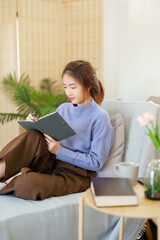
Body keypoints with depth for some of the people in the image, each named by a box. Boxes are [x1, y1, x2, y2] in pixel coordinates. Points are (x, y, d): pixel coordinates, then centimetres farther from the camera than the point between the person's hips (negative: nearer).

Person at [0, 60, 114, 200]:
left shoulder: (100, 117, -8)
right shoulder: (63, 108, 11)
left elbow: (96, 162, -12)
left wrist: (60, 151, -19)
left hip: (75, 175, -5)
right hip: (51, 163, 6)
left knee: (29, 184, -34)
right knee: (33, 137, -25)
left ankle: (14, 179, -5)